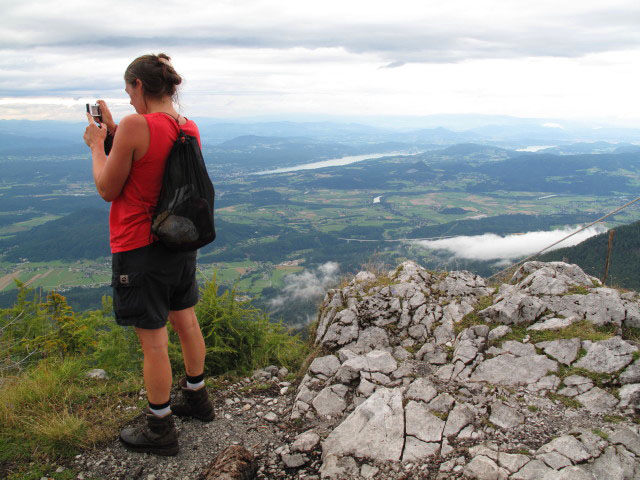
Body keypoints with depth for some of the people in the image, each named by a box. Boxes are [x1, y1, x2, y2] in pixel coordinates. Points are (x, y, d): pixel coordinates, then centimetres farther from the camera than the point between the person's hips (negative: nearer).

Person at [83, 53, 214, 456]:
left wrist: (97, 144, 2)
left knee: (153, 341, 4)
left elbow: (108, 189, -12)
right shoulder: (190, 129, 3)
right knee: (186, 323, 20)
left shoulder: (135, 126, -20)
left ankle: (161, 430, 20)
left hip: (140, 247, -7)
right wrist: (112, 133, 13)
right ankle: (197, 399, 39)